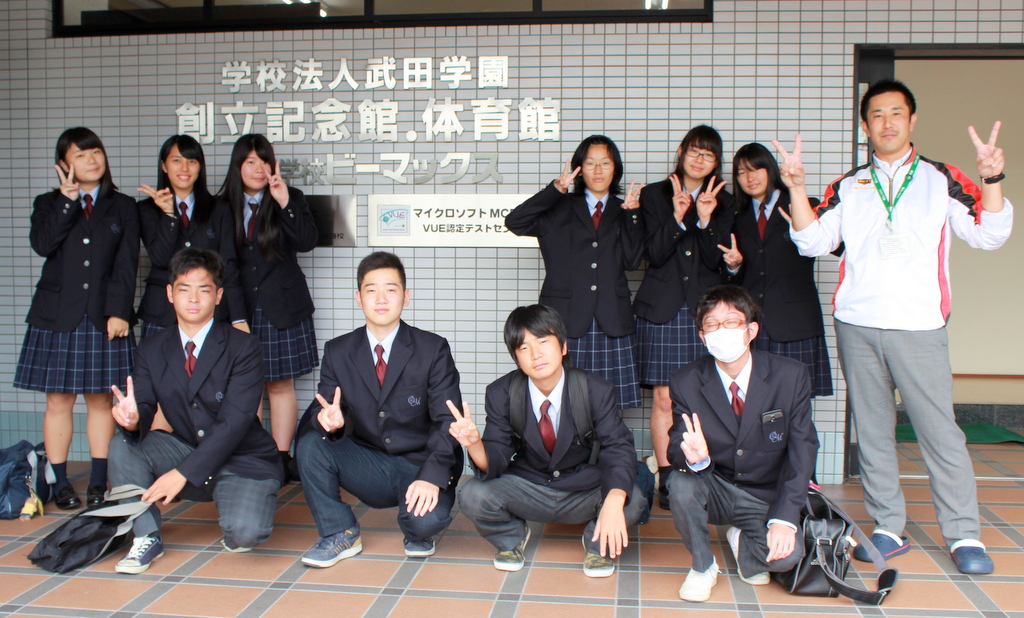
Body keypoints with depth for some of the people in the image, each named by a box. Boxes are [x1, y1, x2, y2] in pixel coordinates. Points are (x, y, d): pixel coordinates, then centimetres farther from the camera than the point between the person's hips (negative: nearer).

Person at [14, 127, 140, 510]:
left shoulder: (123, 208, 9)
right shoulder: (49, 204, 11)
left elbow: (126, 265, -1)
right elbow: (42, 244, -11)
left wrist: (118, 312, -10)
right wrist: (68, 201, -11)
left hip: (105, 318, 0)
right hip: (57, 317, 1)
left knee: (100, 400, 4)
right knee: (58, 402, 2)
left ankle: (98, 483, 12)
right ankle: (60, 484, 11)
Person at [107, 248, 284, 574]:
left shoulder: (243, 347, -13)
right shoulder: (152, 349, 3)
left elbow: (234, 422, -20)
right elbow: (144, 407, -5)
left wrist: (182, 473, -28)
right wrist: (132, 418, -31)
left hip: (243, 462, -4)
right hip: (186, 450, 4)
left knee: (245, 532, -30)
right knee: (122, 445, -18)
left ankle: (237, 517, 8)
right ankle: (146, 537, -3)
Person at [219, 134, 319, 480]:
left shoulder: (291, 198, 3)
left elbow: (307, 242, -12)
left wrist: (286, 204, -22)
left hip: (281, 308, -1)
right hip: (240, 309, 1)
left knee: (280, 385, 2)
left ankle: (283, 458, 10)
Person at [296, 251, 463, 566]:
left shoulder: (433, 349, -8)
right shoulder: (337, 352, 1)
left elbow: (448, 420, -14)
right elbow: (327, 416, -1)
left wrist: (431, 476, -29)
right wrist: (330, 421, -28)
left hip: (419, 466, -3)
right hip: (368, 466, 3)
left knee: (427, 520, -32)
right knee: (310, 444, -22)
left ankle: (417, 533, 7)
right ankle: (340, 534, -1)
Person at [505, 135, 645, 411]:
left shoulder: (624, 212, 16)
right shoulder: (561, 208, 11)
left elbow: (631, 261, 2)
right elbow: (514, 222, -5)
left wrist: (631, 214, -6)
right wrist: (556, 189, -11)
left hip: (611, 323, 2)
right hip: (566, 320, -1)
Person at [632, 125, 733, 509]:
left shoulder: (723, 203, 12)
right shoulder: (654, 196, 8)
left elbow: (716, 260, 2)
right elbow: (654, 254, -3)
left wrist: (705, 220, -13)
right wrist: (678, 218, -17)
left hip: (705, 307, 2)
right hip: (663, 308, -1)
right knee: (664, 398, -2)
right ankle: (667, 478, 7)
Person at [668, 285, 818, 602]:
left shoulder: (791, 376, -11)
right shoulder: (685, 383, -11)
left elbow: (802, 449, -11)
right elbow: (677, 452, -11)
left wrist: (784, 518, -21)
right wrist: (694, 458, -38)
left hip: (765, 498, 0)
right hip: (714, 490, 0)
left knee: (787, 555, -27)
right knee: (681, 484, -32)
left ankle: (742, 539, 11)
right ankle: (703, 565, -2)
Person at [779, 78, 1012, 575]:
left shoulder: (941, 179, 7)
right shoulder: (847, 187, 13)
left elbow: (988, 235, -1)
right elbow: (813, 241, 4)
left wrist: (991, 180, -15)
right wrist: (796, 188, -8)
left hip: (919, 326, -2)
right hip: (856, 325, 3)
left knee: (938, 428, -3)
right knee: (871, 428, 7)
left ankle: (964, 534, 10)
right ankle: (887, 528, 17)